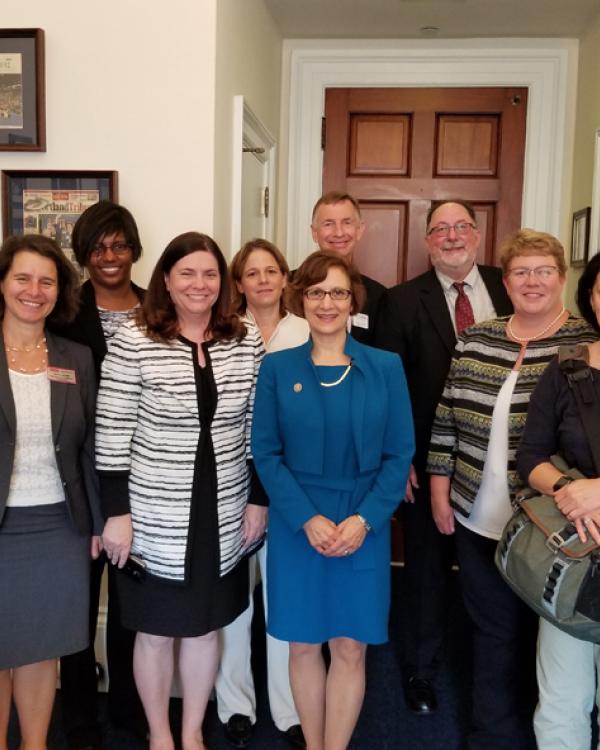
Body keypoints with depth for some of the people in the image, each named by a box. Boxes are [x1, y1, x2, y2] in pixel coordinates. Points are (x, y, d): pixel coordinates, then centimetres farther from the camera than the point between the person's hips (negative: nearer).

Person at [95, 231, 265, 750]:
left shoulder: (247, 341, -1)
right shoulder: (133, 342, -11)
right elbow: (112, 434, -10)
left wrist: (259, 498, 4)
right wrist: (116, 512, -10)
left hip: (223, 516, 3)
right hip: (154, 517, -2)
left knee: (205, 627, 17)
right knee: (155, 631, 14)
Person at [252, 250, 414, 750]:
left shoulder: (386, 367, -1)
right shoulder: (276, 368, -1)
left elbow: (400, 454, -2)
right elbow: (266, 454, -3)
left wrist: (363, 520, -12)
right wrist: (308, 519, -13)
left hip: (364, 527, 0)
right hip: (296, 526, 0)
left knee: (351, 648, 8)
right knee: (304, 646, 12)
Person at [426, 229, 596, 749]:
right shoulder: (474, 341, 4)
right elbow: (447, 418, 7)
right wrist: (439, 490, 6)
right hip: (478, 518, 3)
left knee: (540, 637, 14)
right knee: (492, 634, 17)